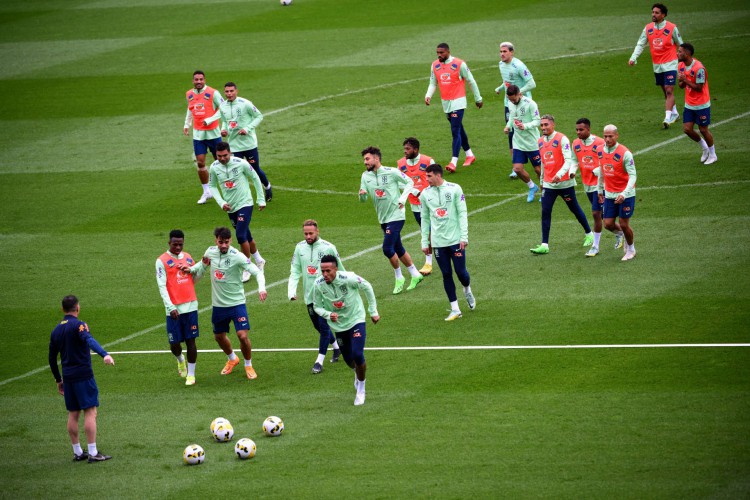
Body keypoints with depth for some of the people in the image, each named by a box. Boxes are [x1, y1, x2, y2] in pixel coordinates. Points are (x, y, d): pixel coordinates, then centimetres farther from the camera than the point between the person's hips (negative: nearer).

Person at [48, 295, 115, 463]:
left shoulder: (56, 330, 12)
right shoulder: (79, 325, -10)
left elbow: (52, 358, 18)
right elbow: (89, 340, -30)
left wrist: (58, 380, 28)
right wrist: (104, 354, -45)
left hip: (67, 378, 7)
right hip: (83, 375, -7)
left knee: (73, 414, 11)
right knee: (90, 412, -6)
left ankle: (77, 452, 15)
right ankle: (93, 453, -9)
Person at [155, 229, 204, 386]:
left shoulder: (188, 258, 11)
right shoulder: (162, 261, -4)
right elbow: (162, 286, -9)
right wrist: (170, 307, -18)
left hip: (190, 306, 3)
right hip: (174, 309, -3)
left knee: (191, 340, 0)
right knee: (174, 343, 2)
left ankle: (191, 374, 9)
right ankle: (180, 360, 35)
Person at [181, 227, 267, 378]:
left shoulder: (237, 256, -19)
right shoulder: (211, 252, -4)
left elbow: (257, 272, -22)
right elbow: (203, 264, 18)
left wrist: (261, 288, -40)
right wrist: (192, 269, -3)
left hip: (237, 302, -5)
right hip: (218, 304, 5)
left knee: (242, 336, -14)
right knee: (219, 337, 18)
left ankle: (248, 365, 12)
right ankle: (232, 359, 47)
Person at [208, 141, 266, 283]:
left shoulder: (240, 163, -15)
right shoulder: (214, 168, -6)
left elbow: (255, 179, -2)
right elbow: (212, 186, 8)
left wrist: (261, 199, 1)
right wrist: (221, 202, -7)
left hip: (245, 204, -4)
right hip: (230, 207, 4)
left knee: (241, 235, -16)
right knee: (246, 236, 15)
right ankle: (259, 261, 37)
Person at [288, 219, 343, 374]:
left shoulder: (328, 248, -10)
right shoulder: (300, 248, 2)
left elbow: (340, 271, -1)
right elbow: (295, 271, 6)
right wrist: (292, 290, -8)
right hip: (309, 296, 5)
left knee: (324, 326, -8)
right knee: (318, 326, 16)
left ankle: (320, 361, -1)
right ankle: (337, 346, 40)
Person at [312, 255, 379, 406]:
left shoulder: (349, 278, -26)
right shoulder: (318, 285, -18)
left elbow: (367, 287, -7)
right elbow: (317, 306, -2)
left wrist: (373, 311, -2)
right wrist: (328, 314, -25)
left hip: (356, 319, -3)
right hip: (338, 325, 3)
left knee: (357, 355, -18)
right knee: (348, 359, 11)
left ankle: (361, 389, 6)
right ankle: (357, 372, 50)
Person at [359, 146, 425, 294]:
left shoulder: (391, 172, -12)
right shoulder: (365, 176, 4)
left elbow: (409, 182, -1)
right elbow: (363, 199, 3)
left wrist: (402, 199, -12)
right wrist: (362, 194, -20)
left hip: (396, 216, -7)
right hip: (383, 219, 7)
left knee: (387, 248, -15)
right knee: (398, 249, 13)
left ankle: (399, 277, 3)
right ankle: (415, 275, 28)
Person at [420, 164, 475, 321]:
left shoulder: (454, 189, -4)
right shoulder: (425, 194, 5)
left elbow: (462, 213, -3)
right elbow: (425, 218, 11)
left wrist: (464, 236, -9)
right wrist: (424, 242, 8)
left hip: (455, 239, -2)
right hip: (438, 241, 2)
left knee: (460, 272, -1)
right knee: (446, 274, 3)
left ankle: (467, 290, 33)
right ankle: (455, 309, 10)